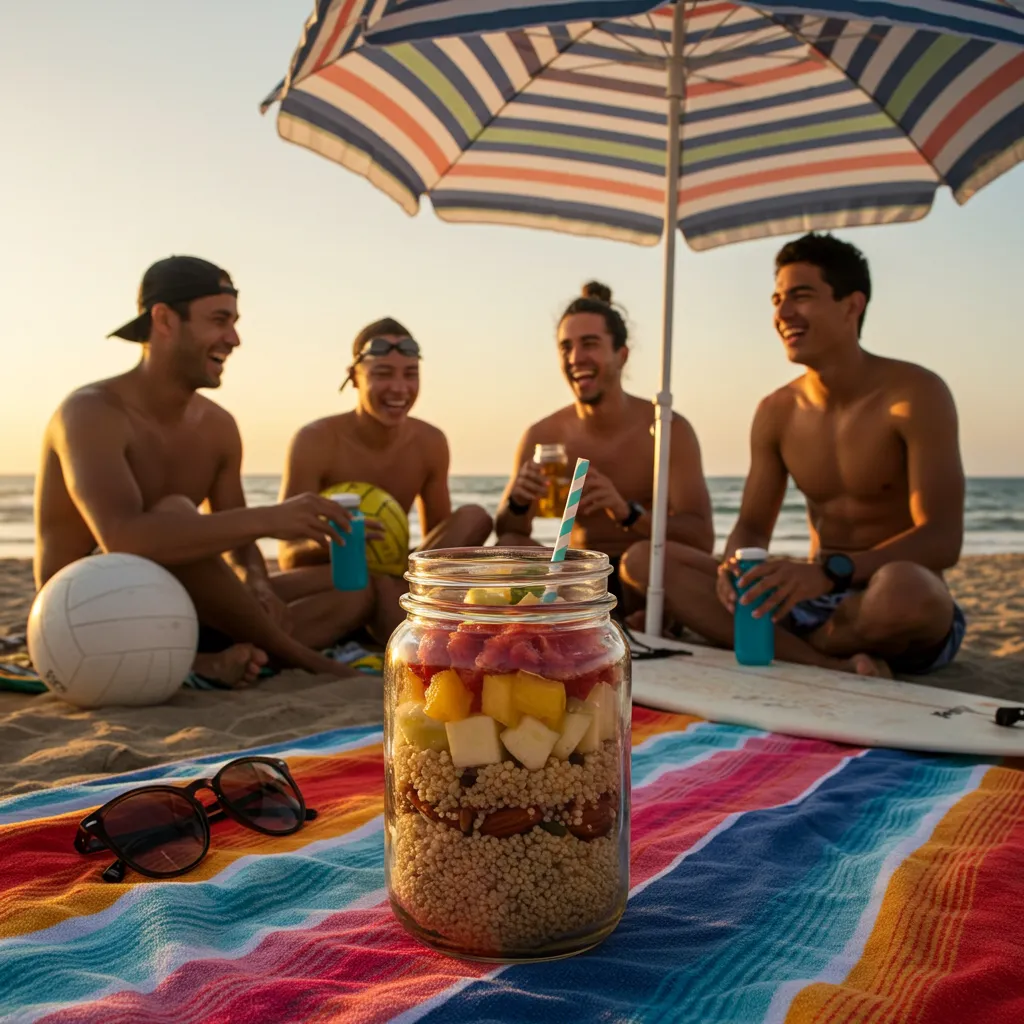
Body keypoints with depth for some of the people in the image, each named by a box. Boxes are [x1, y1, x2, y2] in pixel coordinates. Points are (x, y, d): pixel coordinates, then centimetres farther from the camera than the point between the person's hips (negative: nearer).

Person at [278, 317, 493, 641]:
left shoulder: (431, 443, -2)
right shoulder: (315, 441, -15)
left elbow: (440, 539, 5)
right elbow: (289, 555, -18)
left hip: (393, 580, 5)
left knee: (474, 517, -18)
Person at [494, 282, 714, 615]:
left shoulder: (667, 430, -10)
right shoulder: (541, 437, -2)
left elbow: (702, 540, -17)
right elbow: (507, 534, 1)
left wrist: (627, 512, -34)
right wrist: (517, 502, -23)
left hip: (644, 582, -4)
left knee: (643, 556, -36)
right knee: (508, 550, -23)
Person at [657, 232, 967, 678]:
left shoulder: (915, 394, -11)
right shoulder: (777, 411, 5)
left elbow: (943, 539, -19)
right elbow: (752, 528, 7)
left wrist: (829, 572, -35)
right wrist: (735, 566, -18)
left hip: (904, 617, -5)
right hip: (816, 604, 5)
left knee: (901, 586, -42)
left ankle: (780, 647, -12)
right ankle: (832, 665, -25)